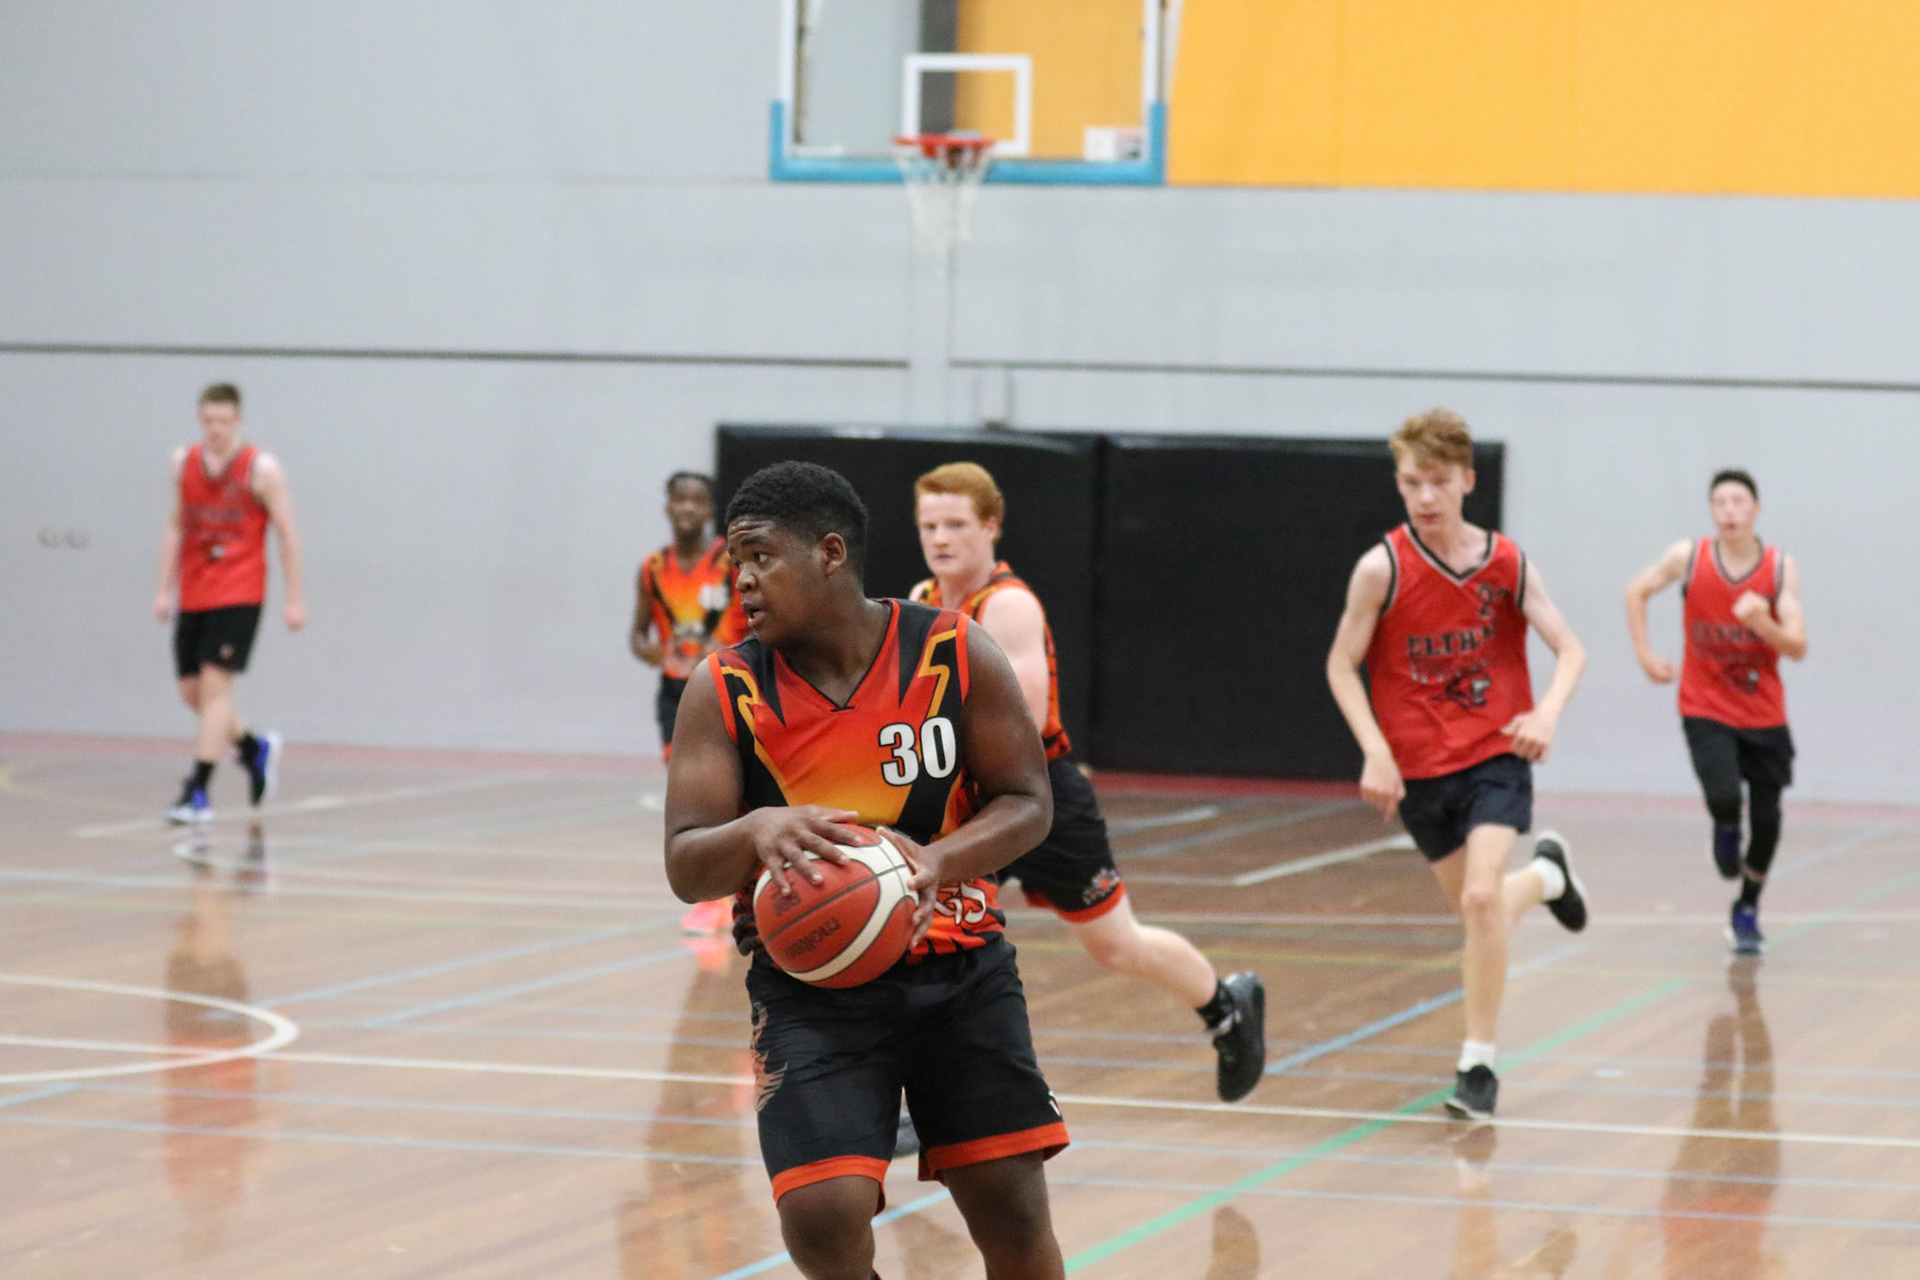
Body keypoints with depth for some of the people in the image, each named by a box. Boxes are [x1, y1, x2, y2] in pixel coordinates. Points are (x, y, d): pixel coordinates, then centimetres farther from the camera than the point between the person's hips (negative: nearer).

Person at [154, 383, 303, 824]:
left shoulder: (261, 468, -6)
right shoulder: (184, 462, 7)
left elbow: (287, 533, -2)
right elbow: (176, 527, 15)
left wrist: (295, 598, -4)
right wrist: (165, 588, 9)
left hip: (239, 594, -6)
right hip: (193, 596, 6)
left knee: (215, 685, -14)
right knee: (192, 692, 7)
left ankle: (198, 792, -14)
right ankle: (256, 748, 32)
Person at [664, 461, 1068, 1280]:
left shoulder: (954, 653, -6)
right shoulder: (725, 691, -6)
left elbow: (1027, 802, -2)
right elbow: (687, 869, -9)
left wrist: (938, 861, -22)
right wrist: (758, 830, -32)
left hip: (958, 965, 1)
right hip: (809, 984, -1)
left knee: (1014, 1212, 2)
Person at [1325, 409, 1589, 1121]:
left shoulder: (1506, 563, -6)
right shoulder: (1383, 568, -11)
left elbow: (1569, 648, -2)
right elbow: (1342, 667, -4)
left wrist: (1549, 710, -22)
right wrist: (1375, 752, -16)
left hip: (1495, 753, -1)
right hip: (1419, 767, 1)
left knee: (1481, 897, -20)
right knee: (1474, 908, 13)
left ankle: (1478, 1064, -9)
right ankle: (1545, 875, 49)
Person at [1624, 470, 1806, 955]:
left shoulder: (1781, 566, -9)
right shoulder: (1688, 557, -9)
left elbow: (1798, 647, -11)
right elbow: (1637, 592, 9)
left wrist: (1763, 625, -30)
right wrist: (1645, 654, 2)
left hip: (1764, 713, 1)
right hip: (1706, 709, -1)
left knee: (1767, 818, 3)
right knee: (1723, 798, -23)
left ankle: (1747, 910, 26)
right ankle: (1726, 831, 16)